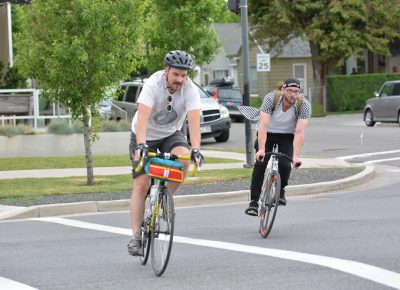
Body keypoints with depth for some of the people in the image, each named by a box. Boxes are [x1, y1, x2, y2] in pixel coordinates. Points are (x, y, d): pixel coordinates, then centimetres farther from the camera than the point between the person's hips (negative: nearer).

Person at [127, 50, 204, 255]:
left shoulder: (190, 90, -21)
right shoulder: (153, 85, -27)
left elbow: (194, 120, -32)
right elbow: (143, 117, -39)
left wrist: (195, 149, -47)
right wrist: (141, 145, -53)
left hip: (171, 134, 2)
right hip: (146, 136, -2)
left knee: (183, 159, -30)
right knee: (141, 184, -12)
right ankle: (136, 237, -6)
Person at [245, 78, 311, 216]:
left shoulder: (304, 105, -24)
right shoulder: (271, 99, -27)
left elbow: (299, 132, -30)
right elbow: (263, 125, -33)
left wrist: (296, 156, -41)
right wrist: (261, 150, -45)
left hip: (287, 136, 0)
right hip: (267, 133, 0)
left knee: (284, 165, -21)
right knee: (260, 164, -18)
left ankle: (280, 191, 8)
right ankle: (254, 202, -11)